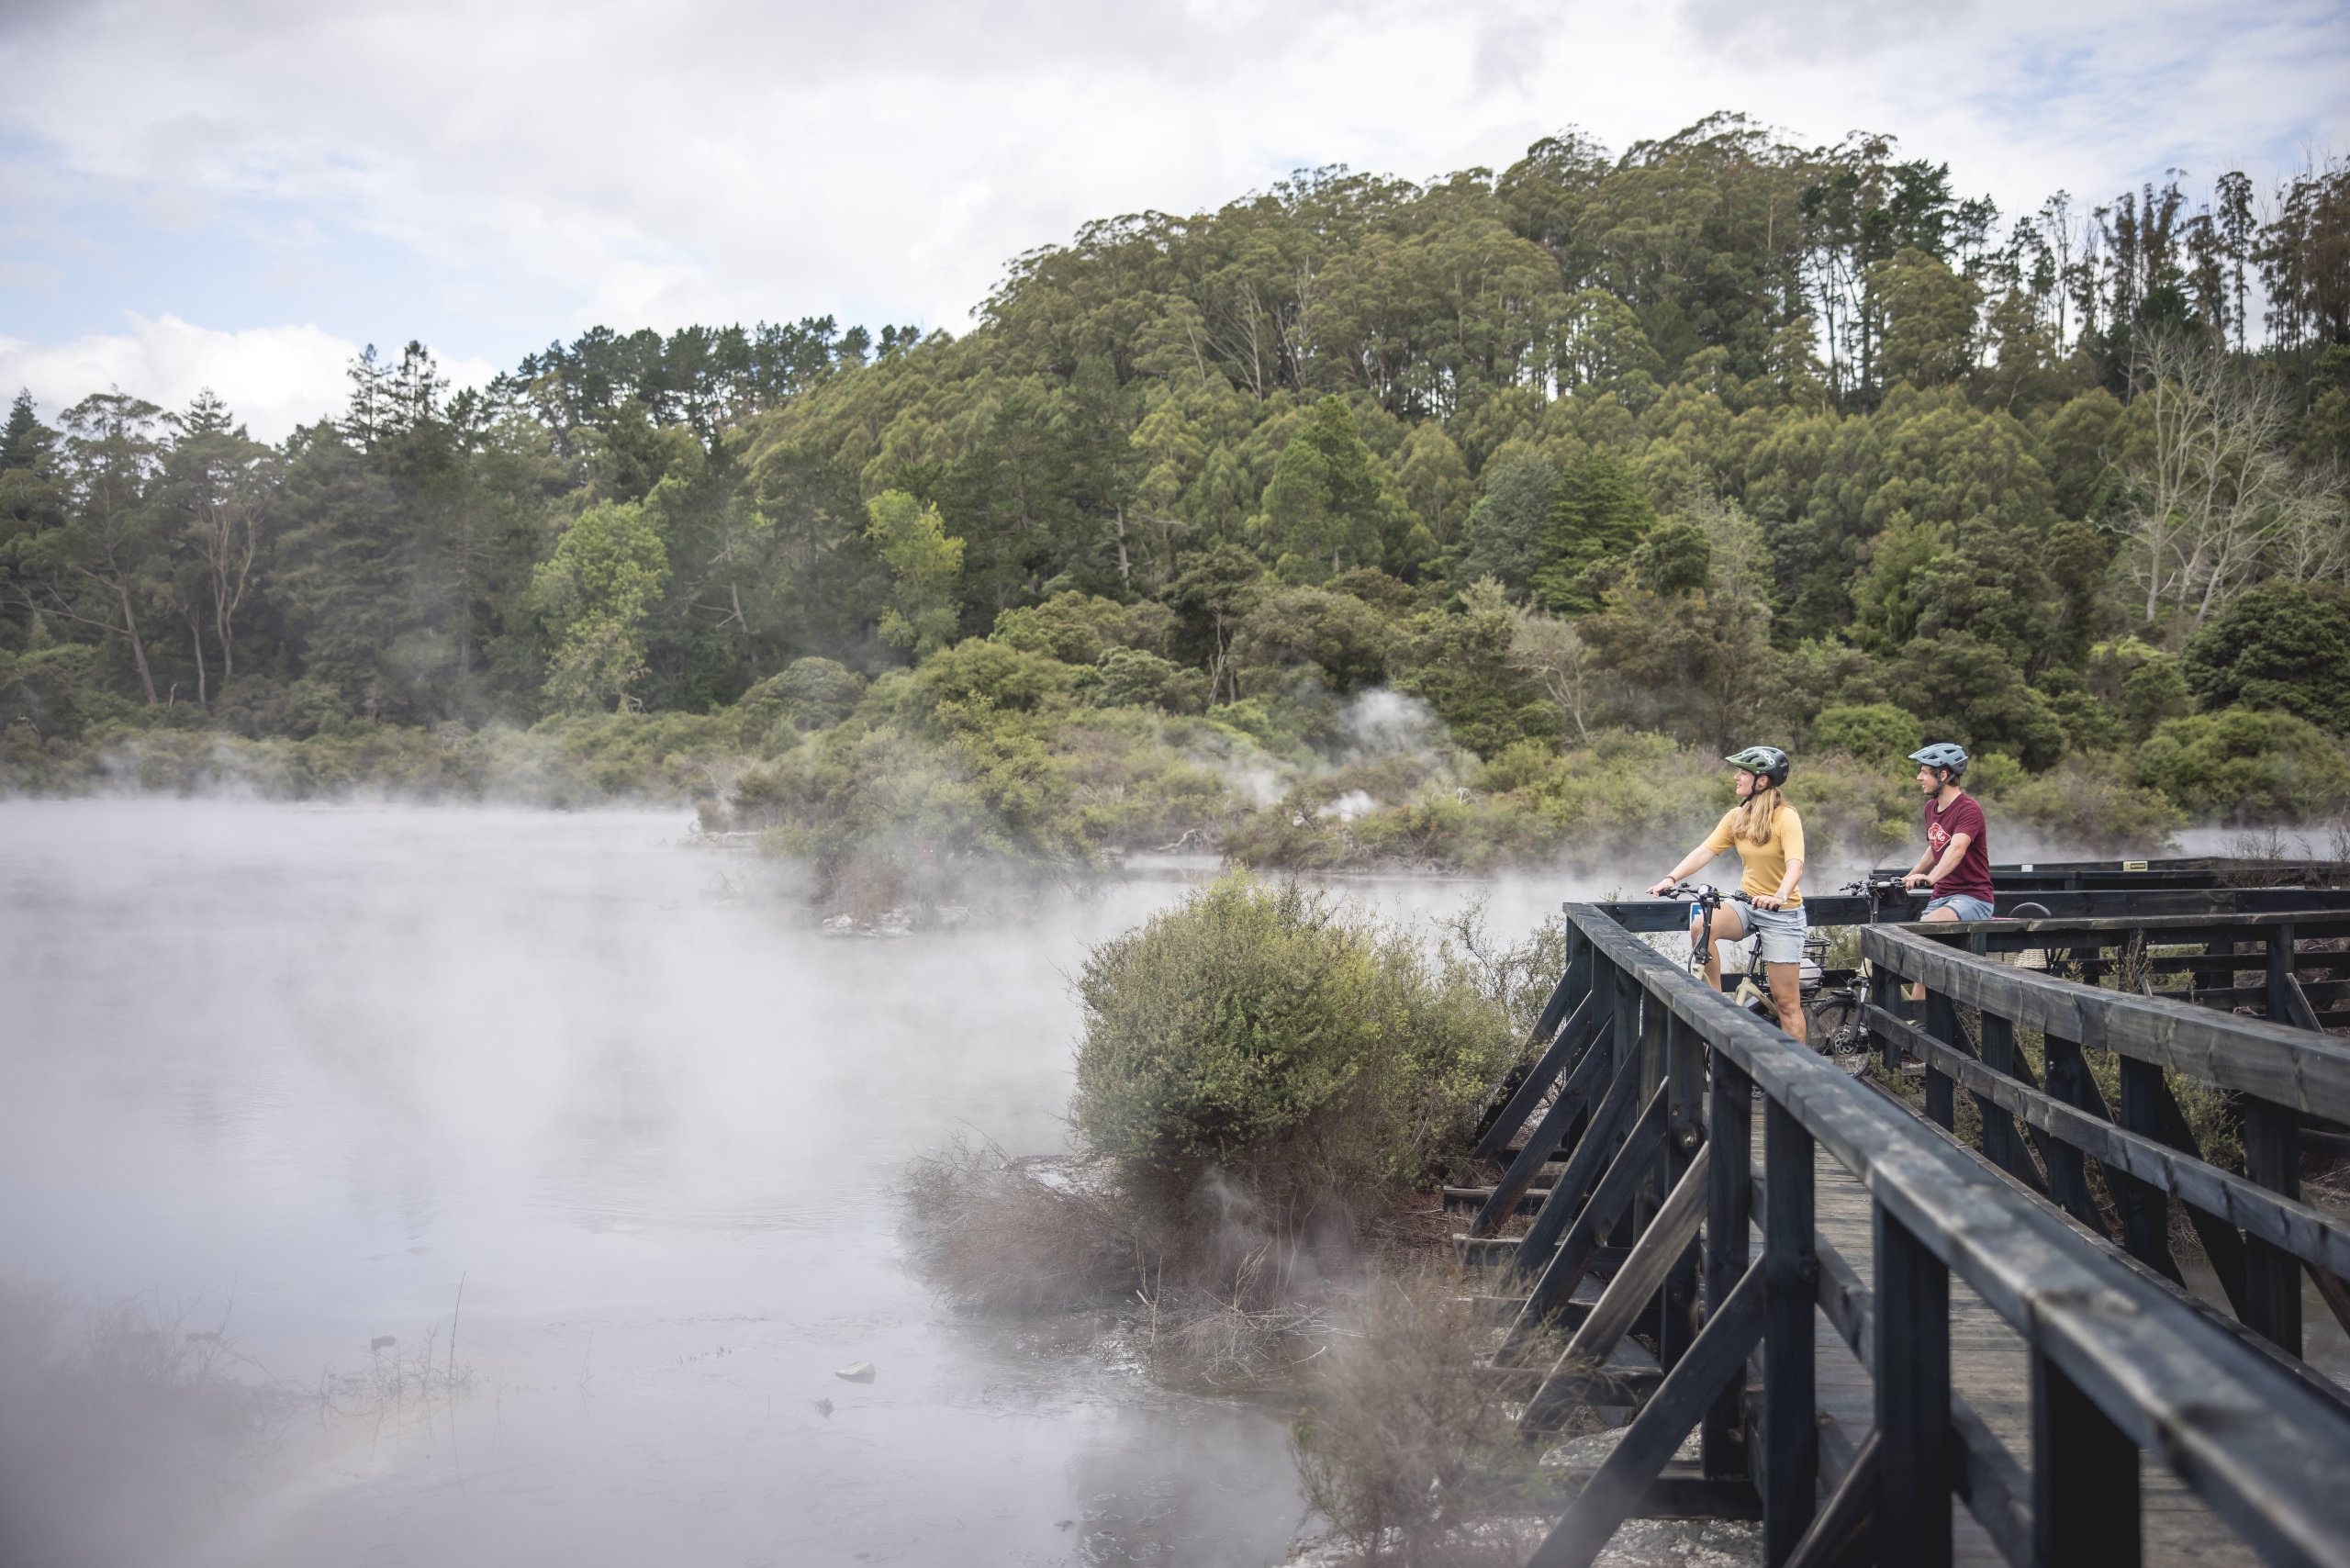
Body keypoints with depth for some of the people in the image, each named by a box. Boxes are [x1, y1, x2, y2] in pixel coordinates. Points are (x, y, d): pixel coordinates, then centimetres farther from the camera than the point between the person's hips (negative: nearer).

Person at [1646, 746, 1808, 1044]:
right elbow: (1704, 851, -6)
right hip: (1746, 902, 5)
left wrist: (1780, 896, -47)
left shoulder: (1786, 817, -15)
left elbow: (1795, 866, -28)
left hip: (1782, 912, -5)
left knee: (1786, 1001, -3)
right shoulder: (1737, 817, 2)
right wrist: (1671, 878, -20)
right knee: (1701, 925, -27)